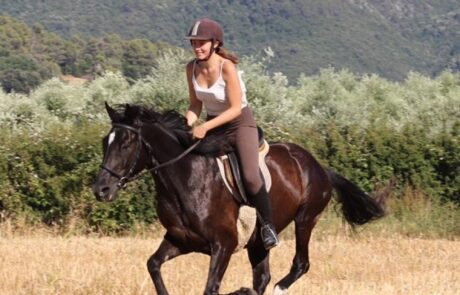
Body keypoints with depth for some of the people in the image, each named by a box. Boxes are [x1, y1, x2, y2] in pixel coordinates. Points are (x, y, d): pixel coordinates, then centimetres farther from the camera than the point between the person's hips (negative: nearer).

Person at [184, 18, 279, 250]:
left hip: (240, 123, -6)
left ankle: (268, 226, -9)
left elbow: (236, 108, -23)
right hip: (212, 126, 6)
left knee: (250, 176, -25)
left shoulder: (226, 67, -23)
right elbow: (196, 104, 6)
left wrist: (206, 127, -31)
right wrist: (187, 124, -14)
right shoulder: (192, 68, -5)